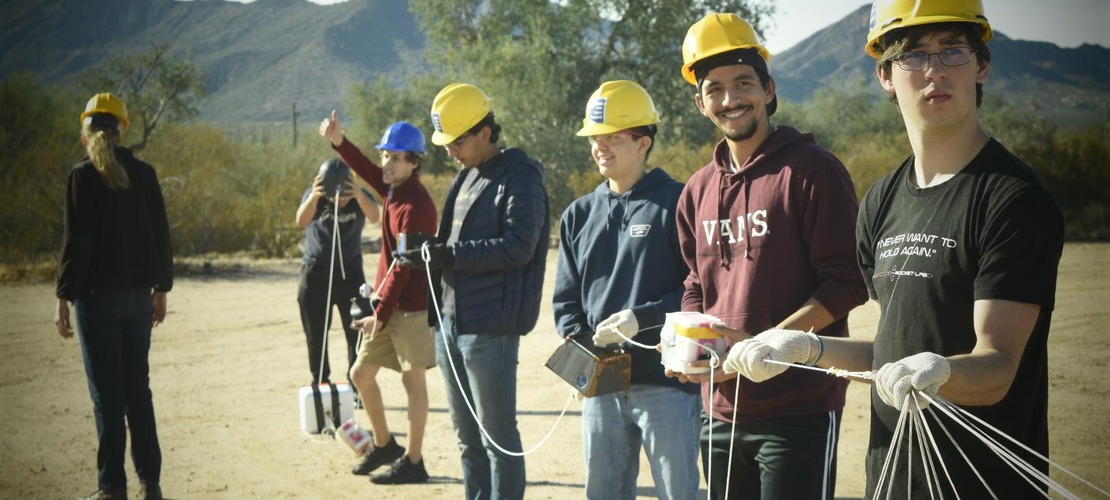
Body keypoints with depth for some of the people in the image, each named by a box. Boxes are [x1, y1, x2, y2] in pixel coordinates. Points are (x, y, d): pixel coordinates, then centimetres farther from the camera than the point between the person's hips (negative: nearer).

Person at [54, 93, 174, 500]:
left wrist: (64, 298, -7)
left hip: (98, 296, -5)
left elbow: (76, 242, -13)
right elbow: (161, 235, 8)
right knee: (138, 389, 12)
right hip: (138, 294, 5)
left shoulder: (83, 176, -10)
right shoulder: (144, 173, 5)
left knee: (107, 394, 0)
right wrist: (161, 288, 18)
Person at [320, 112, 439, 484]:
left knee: (413, 380, -2)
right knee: (361, 373, 13)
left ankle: (413, 462, 4)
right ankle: (384, 446, 27)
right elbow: (370, 173, 25)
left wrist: (381, 314, -16)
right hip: (390, 303, 9)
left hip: (410, 307, -9)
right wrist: (339, 143, 10)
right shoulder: (394, 189, 8)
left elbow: (402, 266, -19)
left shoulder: (414, 205, -18)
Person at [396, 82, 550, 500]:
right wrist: (426, 256, 4)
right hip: (451, 321, 9)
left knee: (498, 437, -3)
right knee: (468, 437, 14)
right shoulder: (466, 177, 18)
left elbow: (519, 246, -19)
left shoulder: (519, 177, -9)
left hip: (490, 328, -9)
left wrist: (451, 254, -22)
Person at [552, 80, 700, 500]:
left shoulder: (677, 203, -4)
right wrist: (578, 342, -2)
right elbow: (566, 298, 16)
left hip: (666, 380, -6)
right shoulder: (580, 214, 15)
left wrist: (640, 318, -18)